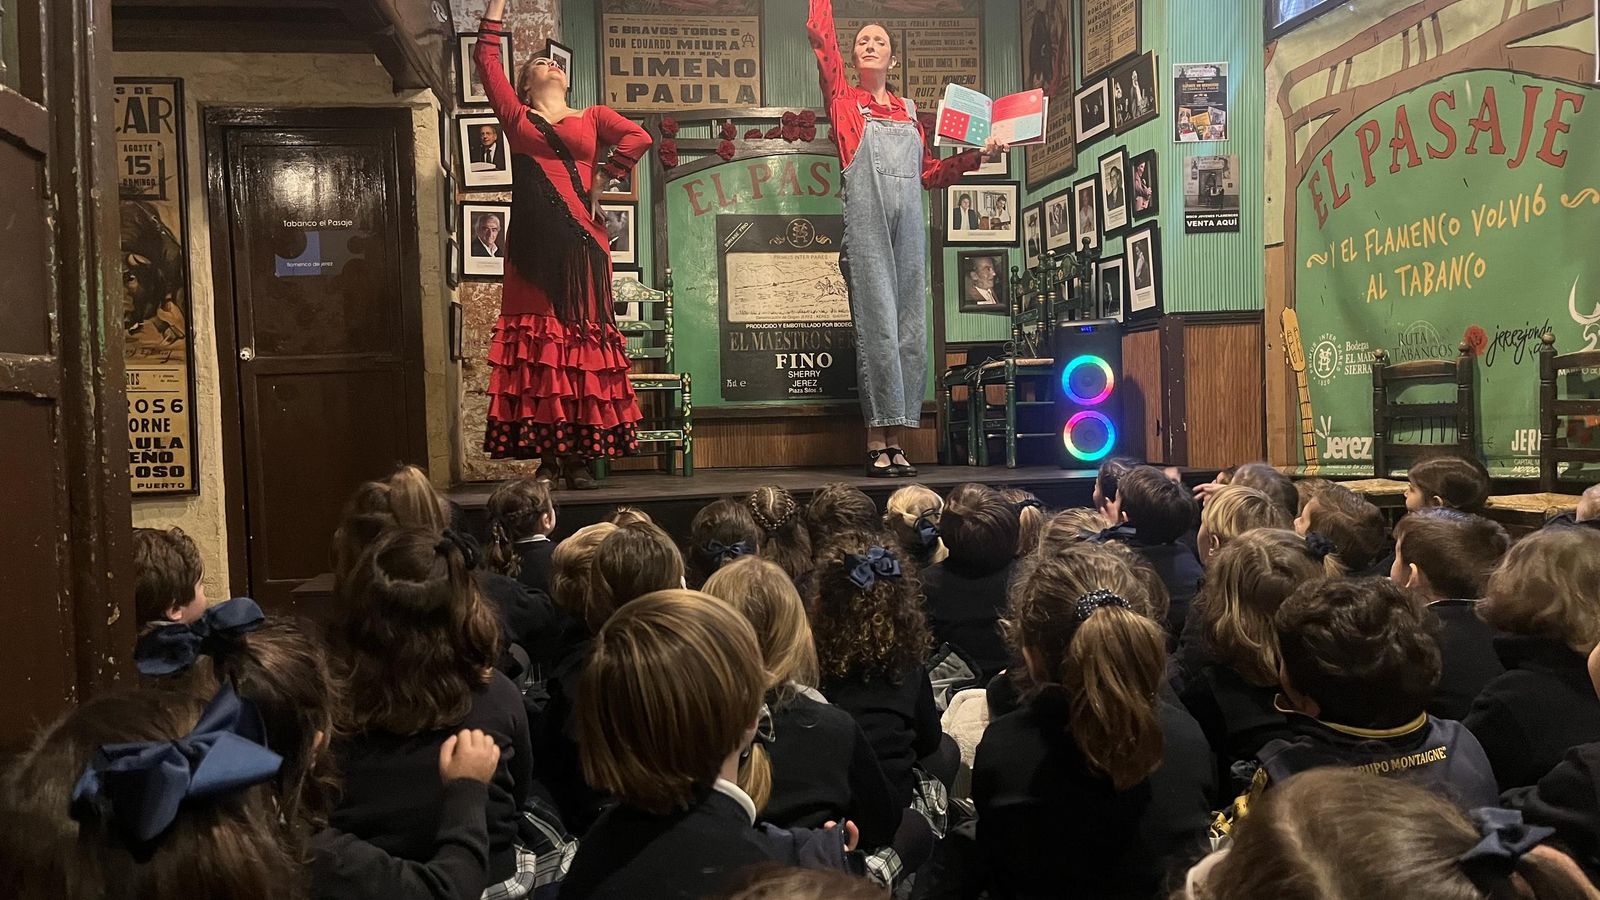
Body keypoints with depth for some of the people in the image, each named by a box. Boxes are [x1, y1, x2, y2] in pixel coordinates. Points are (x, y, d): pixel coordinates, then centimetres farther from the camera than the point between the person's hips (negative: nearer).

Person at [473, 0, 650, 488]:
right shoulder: (516, 116, 18)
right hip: (534, 240, 0)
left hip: (581, 238, 0)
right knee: (536, 336, -5)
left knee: (582, 333, -3)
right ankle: (546, 450, -5)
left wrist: (602, 179, -1)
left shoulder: (592, 116, 18)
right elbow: (487, 61, 14)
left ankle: (579, 455, -3)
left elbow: (638, 137, 3)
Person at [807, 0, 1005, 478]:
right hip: (866, 223, -4)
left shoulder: (908, 111, 23)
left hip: (908, 226, 4)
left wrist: (978, 155, 18)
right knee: (877, 327, -11)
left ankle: (895, 440, 3)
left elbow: (930, 172, 25)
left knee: (910, 330, -1)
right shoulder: (843, 99, 14)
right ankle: (876, 443, -9)